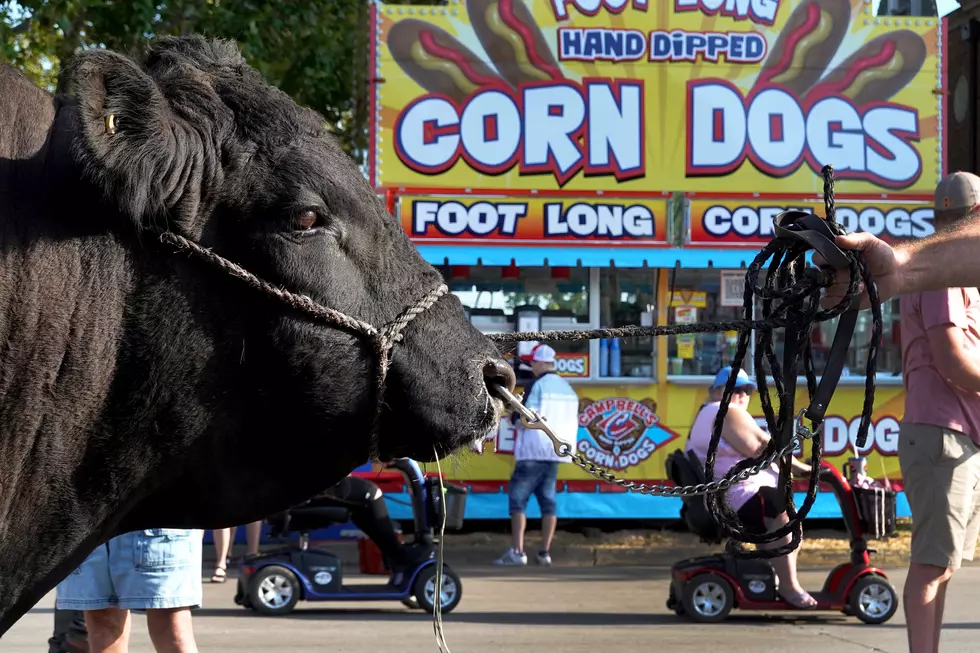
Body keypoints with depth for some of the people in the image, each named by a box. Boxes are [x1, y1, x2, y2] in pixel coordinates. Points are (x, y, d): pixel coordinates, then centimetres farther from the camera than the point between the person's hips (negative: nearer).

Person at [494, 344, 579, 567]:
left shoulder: (537, 385, -11)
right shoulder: (567, 389, 13)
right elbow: (573, 423, 16)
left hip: (533, 451, -7)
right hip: (555, 452, 7)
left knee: (518, 498, -4)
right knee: (548, 501, 10)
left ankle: (517, 551, -13)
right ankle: (545, 552, 7)